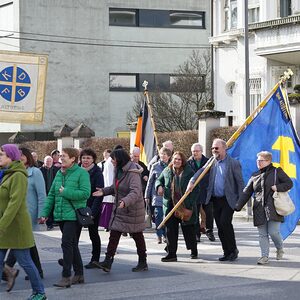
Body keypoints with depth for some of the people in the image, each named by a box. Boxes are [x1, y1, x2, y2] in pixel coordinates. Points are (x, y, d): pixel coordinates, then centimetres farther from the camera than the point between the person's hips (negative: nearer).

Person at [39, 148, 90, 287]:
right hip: (60, 215, 7)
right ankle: (79, 275, 23)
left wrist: (65, 192, -16)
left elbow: (86, 193, -20)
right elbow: (51, 194, 15)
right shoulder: (59, 174, 13)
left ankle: (66, 277, -10)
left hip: (73, 215, -7)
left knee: (67, 243, -13)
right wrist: (45, 213, 8)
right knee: (72, 245, 14)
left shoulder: (81, 173, -8)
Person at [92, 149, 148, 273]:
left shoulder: (133, 173, -21)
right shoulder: (118, 171, 7)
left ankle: (143, 262, 20)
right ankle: (108, 262, -3)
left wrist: (125, 201, -47)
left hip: (133, 210, -8)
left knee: (137, 236, 6)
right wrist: (104, 191, 5)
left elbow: (135, 192, -32)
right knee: (114, 235, 0)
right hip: (119, 209, 8)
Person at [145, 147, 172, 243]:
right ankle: (159, 236, 6)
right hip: (157, 195, 0)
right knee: (158, 216, -3)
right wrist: (147, 195, 7)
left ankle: (166, 234, 15)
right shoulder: (155, 166, 4)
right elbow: (150, 181, 8)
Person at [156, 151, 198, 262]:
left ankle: (193, 250, 28)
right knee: (170, 230, 1)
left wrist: (191, 204, -13)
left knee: (188, 229, 9)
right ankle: (171, 253, 5)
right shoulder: (167, 171, 7)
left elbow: (194, 189, -6)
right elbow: (159, 180, 22)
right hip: (170, 205, 3)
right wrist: (159, 186, -2)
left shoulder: (189, 172, -4)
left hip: (185, 206, -3)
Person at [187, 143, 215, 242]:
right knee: (195, 214, 4)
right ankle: (196, 233, 12)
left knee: (209, 213, 3)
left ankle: (209, 231, 20)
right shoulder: (188, 163, 2)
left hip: (206, 192, 0)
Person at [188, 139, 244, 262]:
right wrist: (192, 181, -20)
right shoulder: (212, 162, 11)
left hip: (228, 200, -5)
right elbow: (201, 171, -2)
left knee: (225, 223, -16)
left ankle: (233, 250, -2)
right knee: (220, 227, 6)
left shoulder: (234, 163, -3)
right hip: (215, 200, 5)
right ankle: (227, 252, 16)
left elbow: (240, 182, -4)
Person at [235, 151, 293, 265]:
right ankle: (264, 256, 6)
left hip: (273, 209, -4)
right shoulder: (255, 176, 16)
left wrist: (277, 187, -14)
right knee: (262, 234, 2)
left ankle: (280, 248, 18)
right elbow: (246, 192, 15)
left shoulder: (277, 172, 4)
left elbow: (289, 183, 3)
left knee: (273, 232, -10)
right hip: (259, 210, 4)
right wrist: (238, 206, 6)